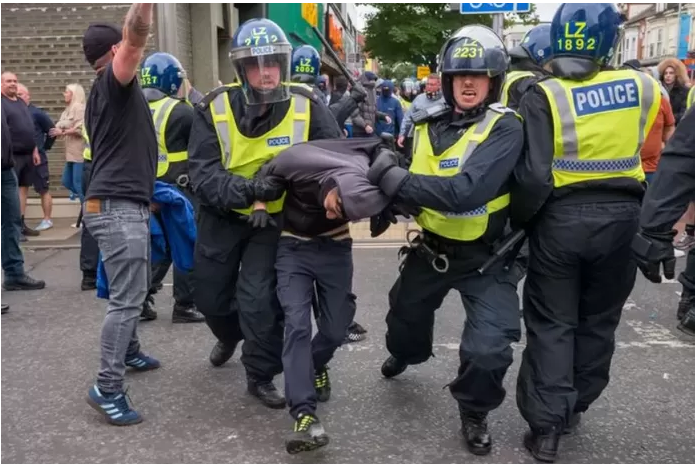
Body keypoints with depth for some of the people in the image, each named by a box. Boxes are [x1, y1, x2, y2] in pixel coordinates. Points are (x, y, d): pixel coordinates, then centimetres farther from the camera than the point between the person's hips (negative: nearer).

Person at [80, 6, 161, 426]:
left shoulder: (104, 93, 21)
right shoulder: (112, 82, -8)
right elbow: (136, 37, -28)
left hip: (126, 204, 10)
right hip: (118, 206, -10)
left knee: (133, 291, 22)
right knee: (127, 299, -9)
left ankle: (131, 352, 38)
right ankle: (107, 388, -4)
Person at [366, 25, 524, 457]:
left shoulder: (505, 128, -21)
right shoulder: (429, 124, -2)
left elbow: (466, 192, -35)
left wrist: (396, 179, -32)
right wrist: (386, 199, -13)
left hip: (486, 257, -5)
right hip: (431, 247, 6)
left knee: (488, 348, -17)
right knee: (405, 314, 25)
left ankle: (474, 412, 17)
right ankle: (405, 355, 63)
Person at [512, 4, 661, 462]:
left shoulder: (543, 96, -11)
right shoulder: (643, 87, -1)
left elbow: (534, 176, -16)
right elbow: (650, 156, 1)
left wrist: (518, 219, -3)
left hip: (560, 218, -2)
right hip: (622, 217, 3)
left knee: (551, 324, 9)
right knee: (598, 320, 18)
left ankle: (547, 425, 9)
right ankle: (574, 407, 33)